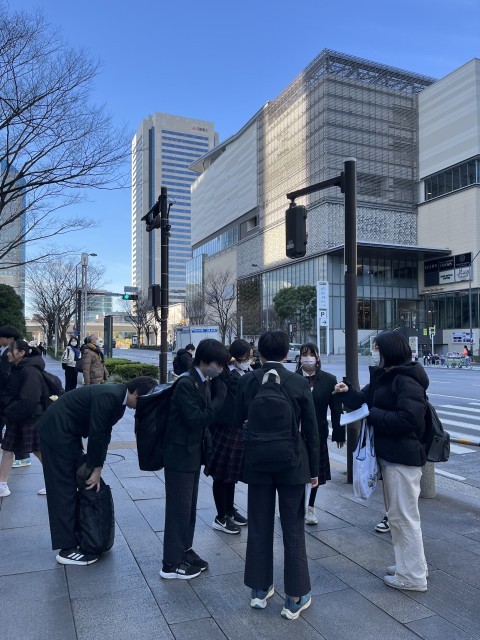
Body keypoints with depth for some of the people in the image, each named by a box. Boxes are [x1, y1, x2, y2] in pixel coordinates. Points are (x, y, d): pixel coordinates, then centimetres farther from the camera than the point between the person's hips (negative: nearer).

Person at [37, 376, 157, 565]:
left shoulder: (118, 399, 3)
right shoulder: (108, 396, -26)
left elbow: (104, 433, 6)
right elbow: (96, 434, -24)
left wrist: (96, 468, 3)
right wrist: (94, 468, -12)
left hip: (68, 432, 10)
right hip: (56, 431, -10)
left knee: (75, 484, 14)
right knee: (64, 489, -5)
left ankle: (77, 534, 27)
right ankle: (66, 549, 2)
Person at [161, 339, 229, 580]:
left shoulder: (205, 382, 5)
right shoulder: (186, 384, -21)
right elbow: (196, 419, -26)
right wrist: (220, 398, -24)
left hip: (193, 453, 9)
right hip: (180, 454, -8)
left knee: (189, 506, 18)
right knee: (179, 508, 1)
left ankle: (184, 551, 33)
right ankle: (171, 564, 14)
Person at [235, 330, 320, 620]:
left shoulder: (246, 381, -7)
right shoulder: (299, 383, -10)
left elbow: (238, 422, 1)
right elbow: (312, 430, -6)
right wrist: (314, 469, 3)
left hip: (257, 464, 2)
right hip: (292, 464, -2)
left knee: (259, 529, 15)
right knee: (294, 530, 10)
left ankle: (260, 590, 29)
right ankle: (295, 598, 19)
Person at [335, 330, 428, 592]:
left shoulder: (407, 381, -19)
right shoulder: (385, 377, 12)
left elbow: (409, 419, -28)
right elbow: (367, 401, 17)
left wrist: (374, 415, -19)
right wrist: (347, 392, 3)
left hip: (403, 458, -10)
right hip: (390, 454, 10)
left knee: (404, 516, 0)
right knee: (396, 513, 20)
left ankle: (413, 576, 14)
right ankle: (409, 564, 35)